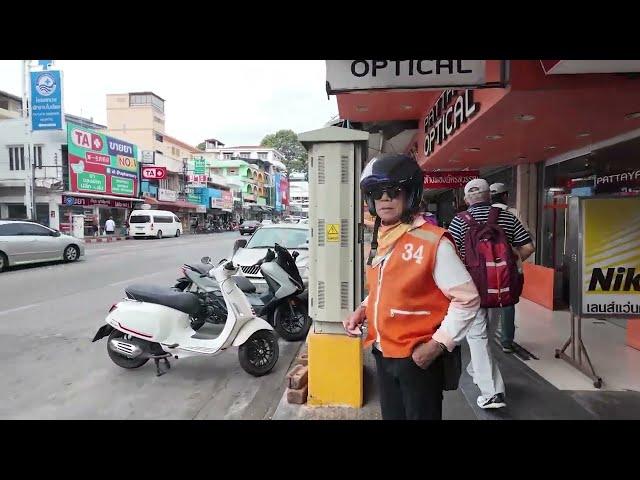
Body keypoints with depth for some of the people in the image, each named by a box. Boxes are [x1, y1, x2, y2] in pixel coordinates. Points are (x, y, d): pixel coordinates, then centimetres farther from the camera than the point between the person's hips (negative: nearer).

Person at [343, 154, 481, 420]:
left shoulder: (433, 241, -18)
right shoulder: (380, 240, 5)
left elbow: (467, 300, -17)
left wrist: (437, 345, -20)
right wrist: (362, 310, 2)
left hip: (417, 357, -7)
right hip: (383, 353, 7)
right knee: (391, 415, 22)